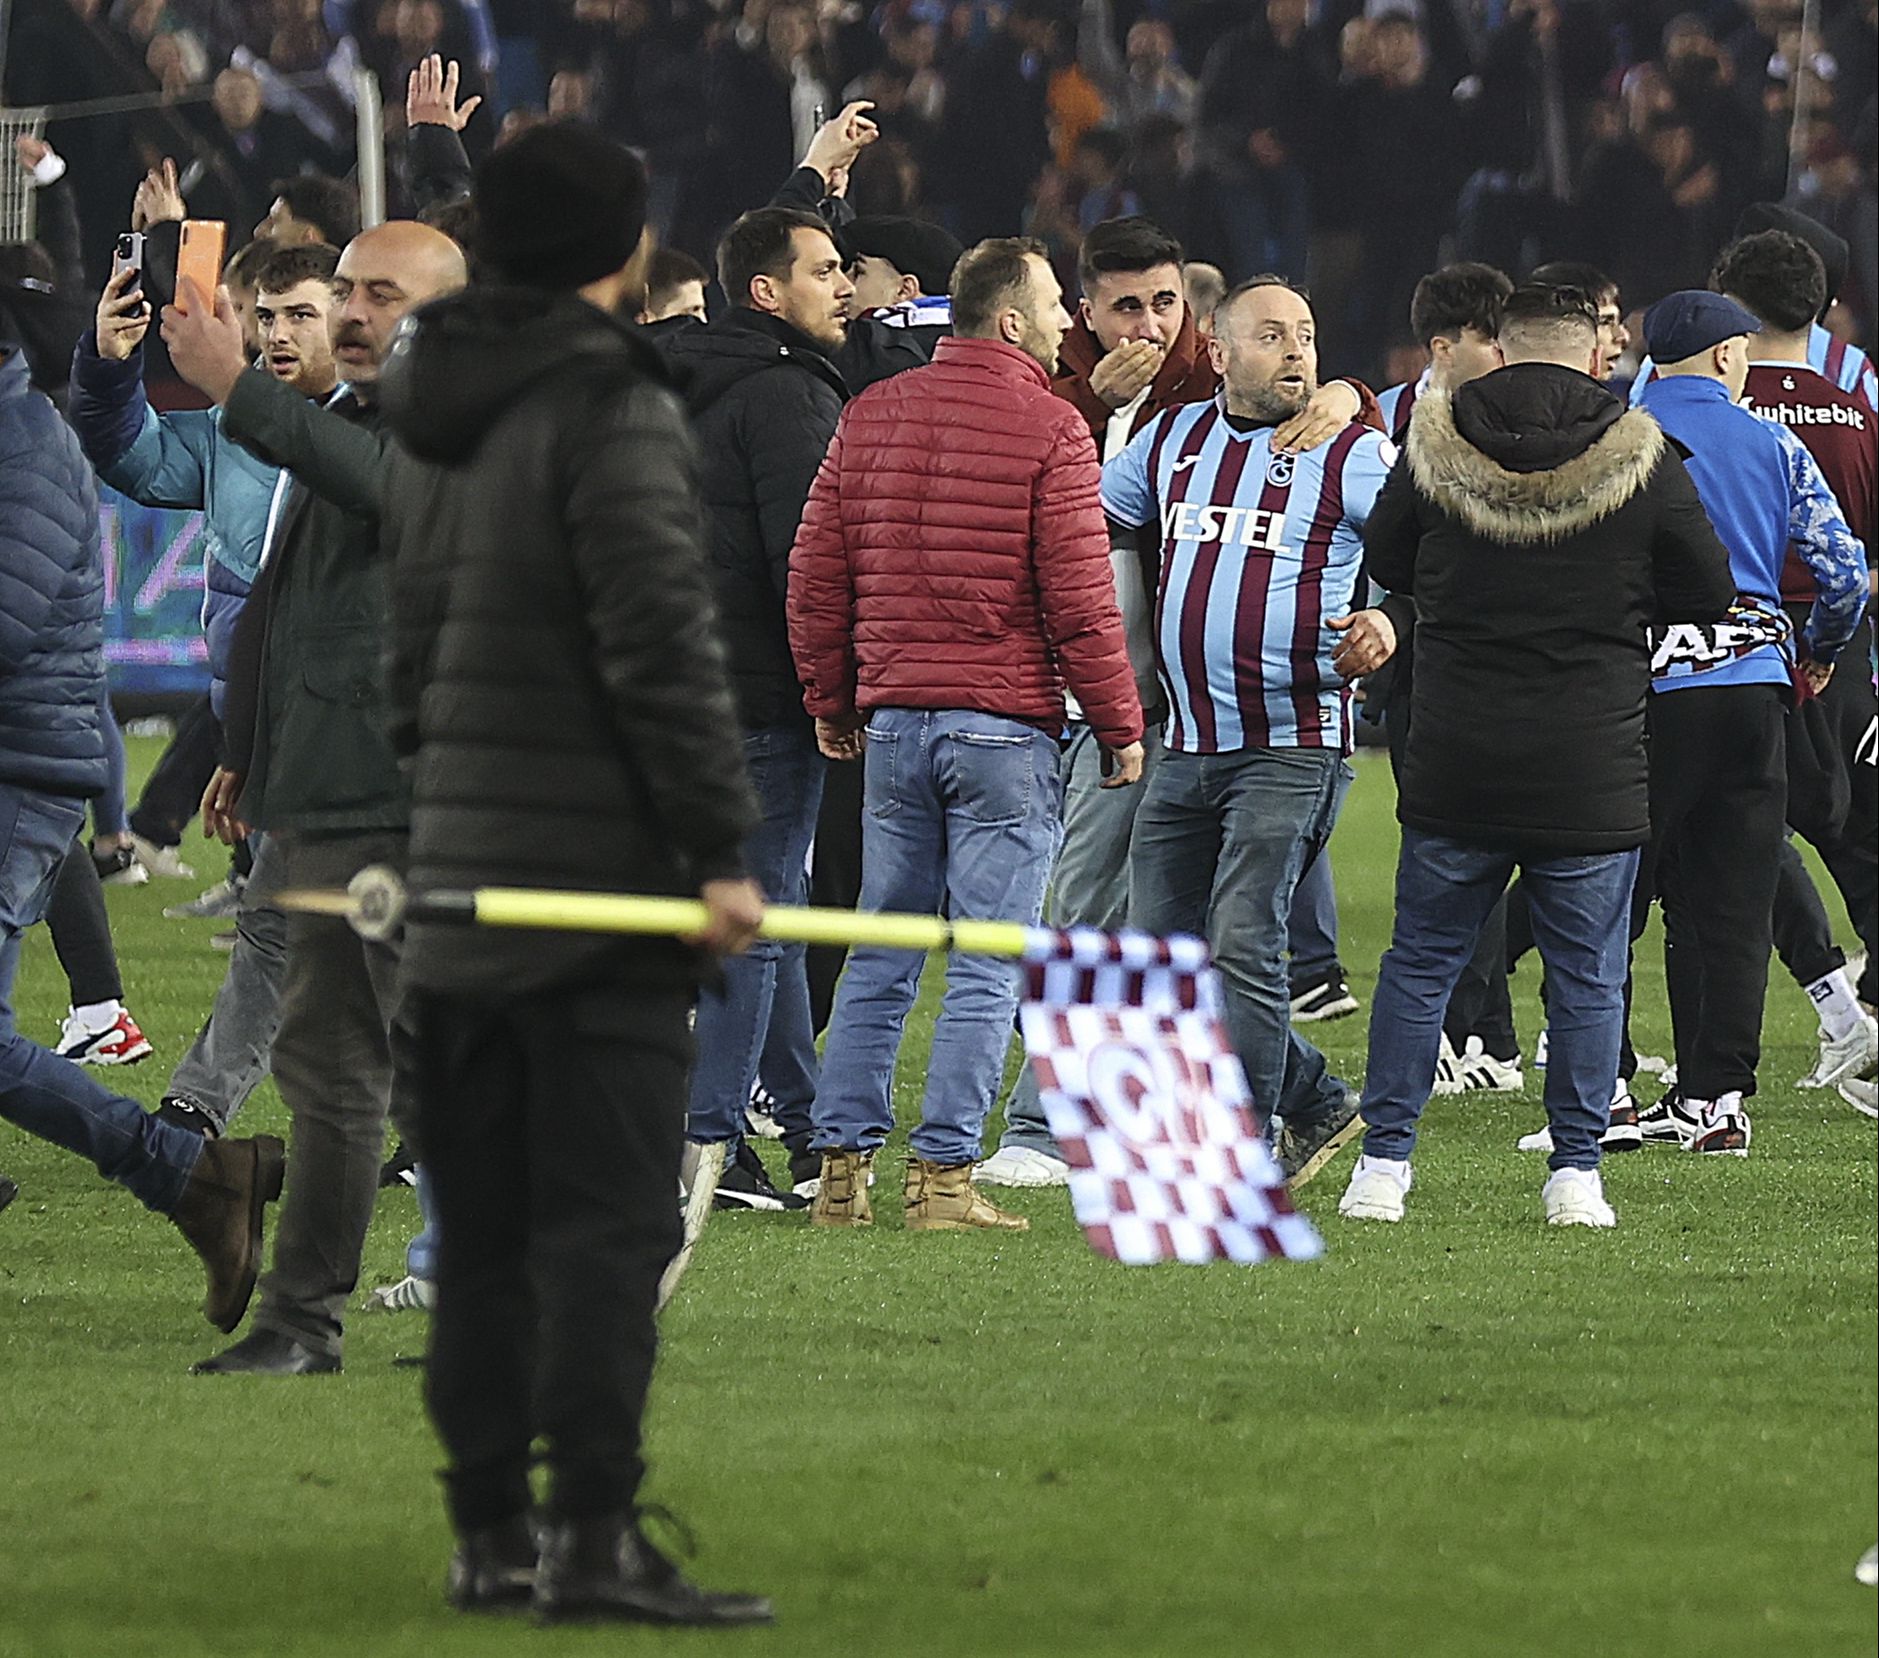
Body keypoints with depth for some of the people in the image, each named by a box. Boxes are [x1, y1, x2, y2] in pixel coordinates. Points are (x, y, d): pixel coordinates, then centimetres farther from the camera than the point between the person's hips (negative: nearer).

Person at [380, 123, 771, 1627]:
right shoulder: (611, 413, -12)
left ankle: (491, 1536, 11)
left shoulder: (429, 423, 15)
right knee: (608, 1222, -7)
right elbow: (663, 649, -17)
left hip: (456, 872, 8)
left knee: (483, 1229, 10)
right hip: (598, 884, -8)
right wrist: (720, 845, -15)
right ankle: (593, 1537, -11)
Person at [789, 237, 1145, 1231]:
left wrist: (831, 701, 21)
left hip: (893, 719, 5)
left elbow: (816, 575, 11)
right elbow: (1079, 594, -9)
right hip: (1005, 722, -5)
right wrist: (1119, 725, -1)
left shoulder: (870, 415, 9)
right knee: (987, 964, -2)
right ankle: (943, 1173, -6)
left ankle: (844, 1162, 8)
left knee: (880, 957, 11)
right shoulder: (1048, 428, -7)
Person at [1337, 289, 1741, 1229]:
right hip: (1593, 773, -1)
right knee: (1588, 978, 8)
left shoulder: (1434, 445, -2)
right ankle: (1576, 1176, 7)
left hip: (1455, 764, 1)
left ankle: (1383, 1164, 10)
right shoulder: (1640, 462, -7)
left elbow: (1384, 564, 11)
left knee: (1420, 963, 12)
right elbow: (1709, 595, 3)